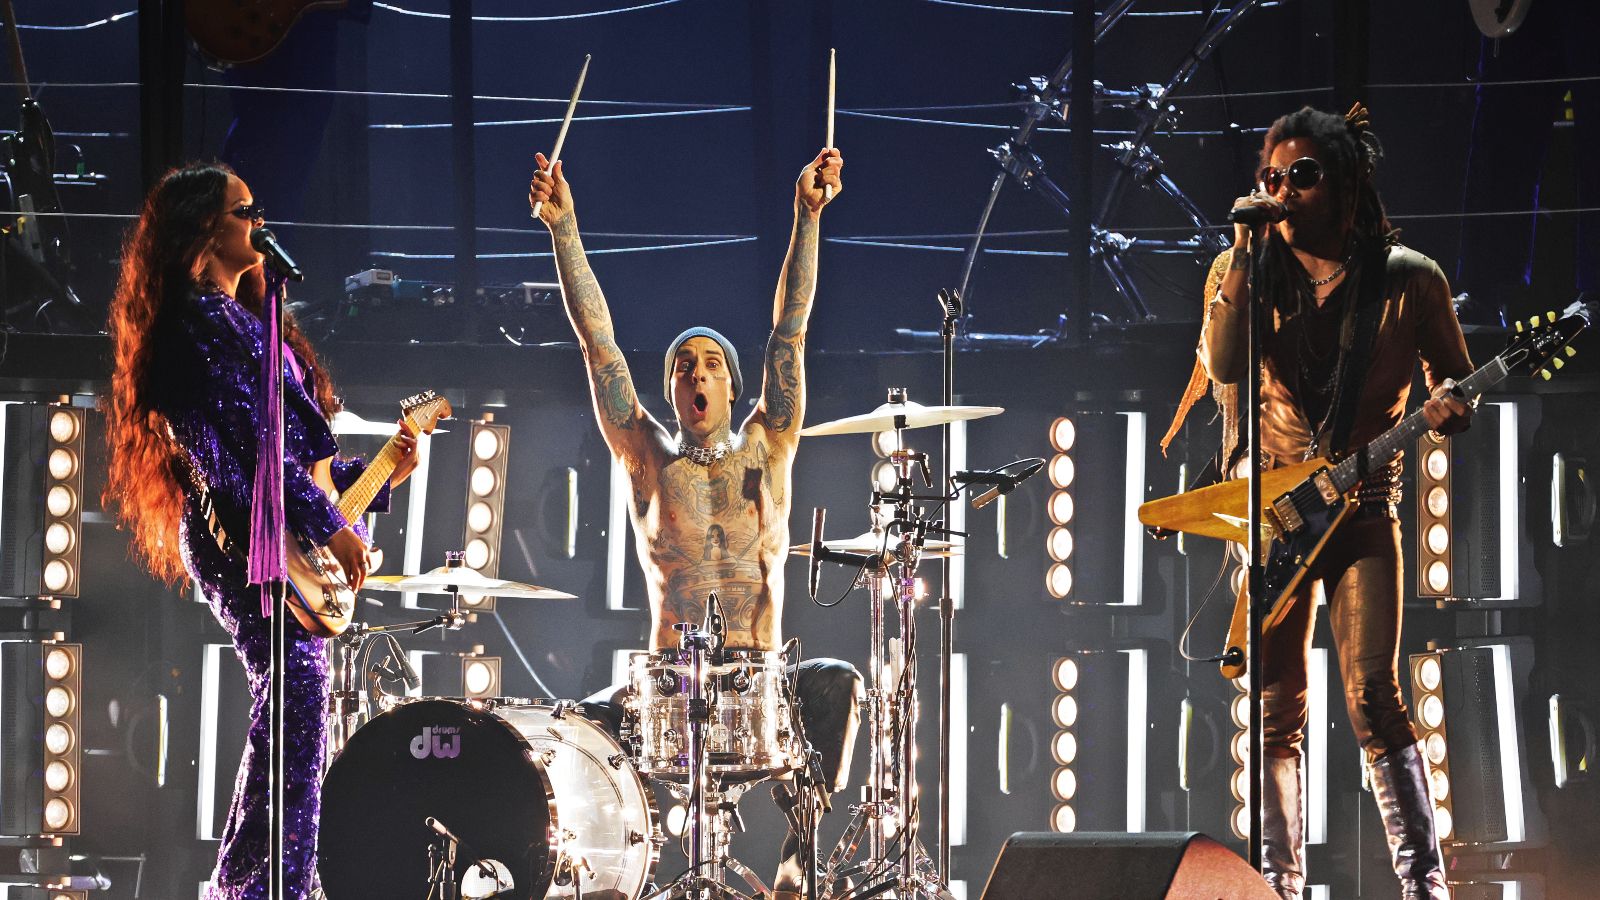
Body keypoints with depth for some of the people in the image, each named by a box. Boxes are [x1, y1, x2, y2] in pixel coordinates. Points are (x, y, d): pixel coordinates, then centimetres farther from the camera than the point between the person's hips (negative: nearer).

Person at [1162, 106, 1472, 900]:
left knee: (1372, 698, -12)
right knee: (1275, 710, 2)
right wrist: (1244, 256, -20)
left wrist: (1451, 406, -18)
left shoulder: (1409, 280, -3)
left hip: (1360, 505, -2)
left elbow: (1455, 378, 6)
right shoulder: (1246, 271, 1)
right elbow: (1221, 367, -14)